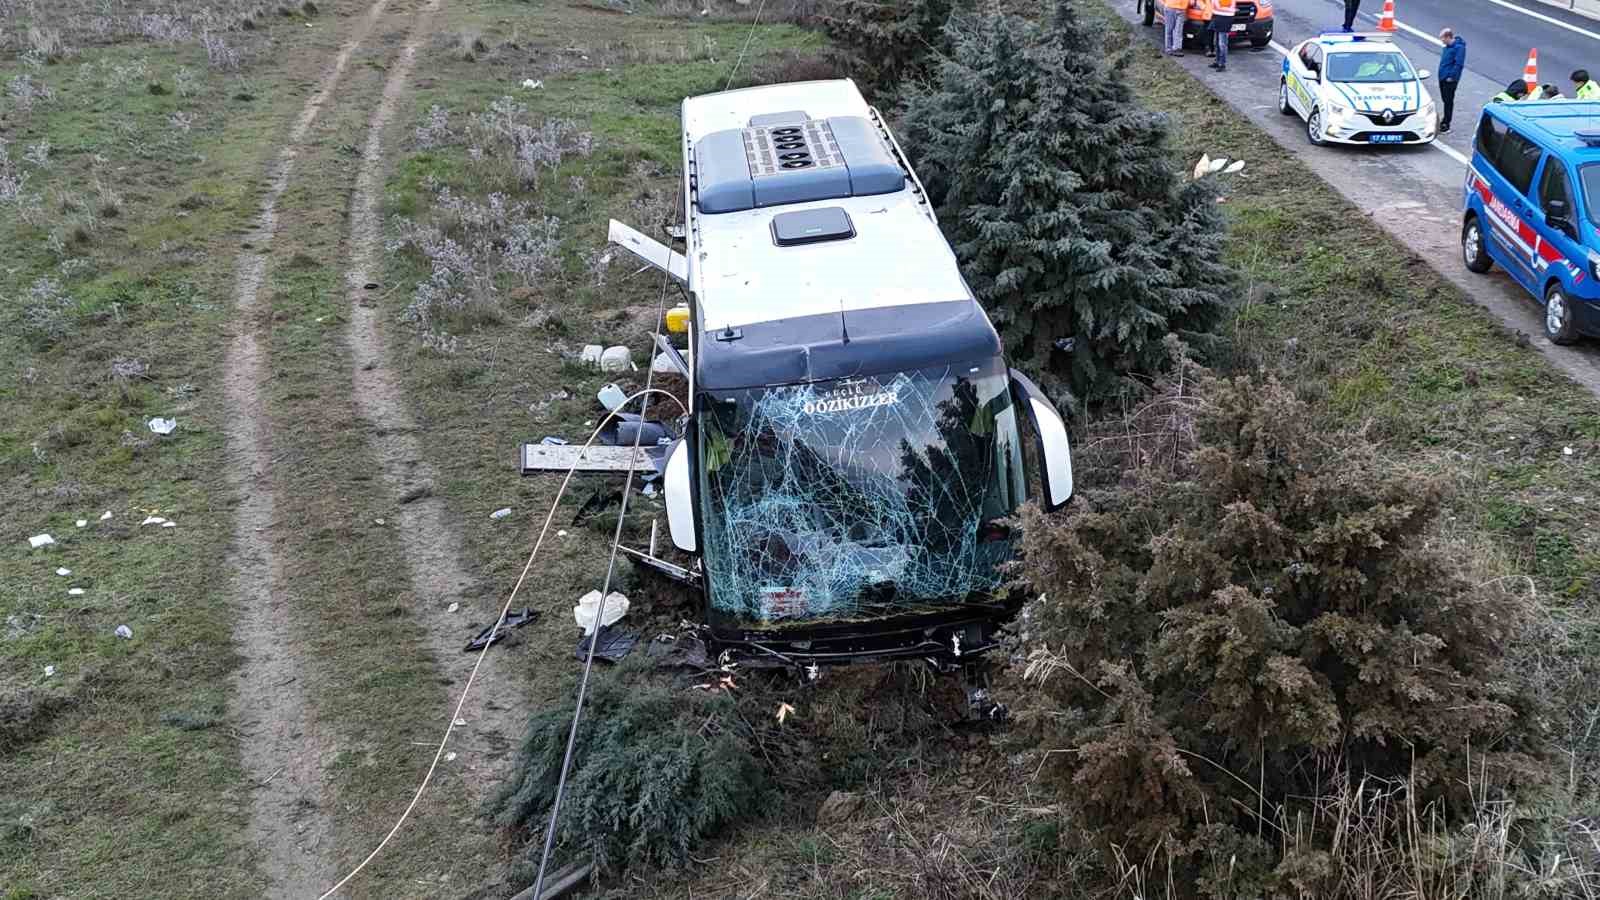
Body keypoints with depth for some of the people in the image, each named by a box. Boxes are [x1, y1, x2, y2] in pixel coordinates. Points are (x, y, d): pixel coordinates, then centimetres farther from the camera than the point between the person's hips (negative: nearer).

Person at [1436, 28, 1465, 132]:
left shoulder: (1459, 47, -18)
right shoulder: (1448, 46, 9)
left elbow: (1459, 64, -22)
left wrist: (1451, 77, -21)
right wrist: (1442, 73, 15)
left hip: (1450, 80, -9)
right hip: (1442, 77, 9)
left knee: (1448, 101, -3)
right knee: (1445, 100, 19)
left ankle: (1446, 125, 2)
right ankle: (1445, 119, 32)